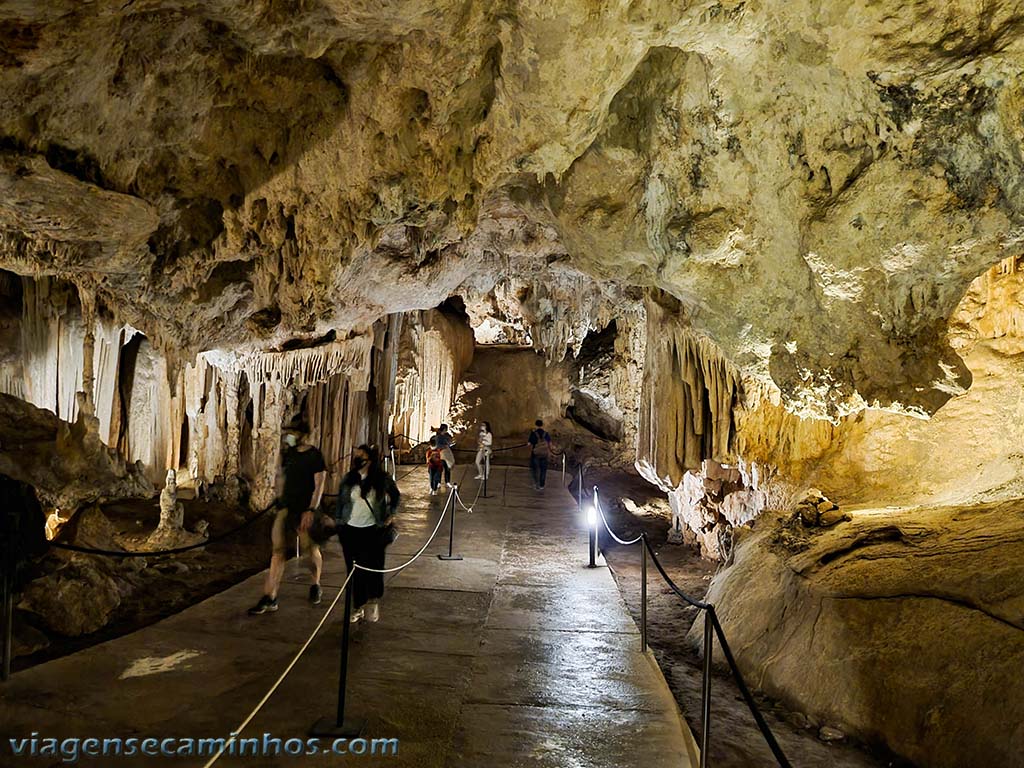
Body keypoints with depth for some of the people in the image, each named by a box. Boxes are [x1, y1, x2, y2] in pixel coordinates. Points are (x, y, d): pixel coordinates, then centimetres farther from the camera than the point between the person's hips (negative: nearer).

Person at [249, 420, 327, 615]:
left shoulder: (315, 456, -10)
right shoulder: (289, 453, 8)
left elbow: (319, 486, -15)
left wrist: (311, 510, -22)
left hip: (305, 510, -5)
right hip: (286, 506, 5)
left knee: (311, 549, 11)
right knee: (278, 550, -3)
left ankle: (316, 586, 35)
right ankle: (269, 599, -3)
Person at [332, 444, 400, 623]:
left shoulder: (382, 478, -2)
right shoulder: (348, 479, 5)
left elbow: (396, 496, 12)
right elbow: (340, 502, 12)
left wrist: (390, 515, 5)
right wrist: (337, 522, 6)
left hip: (373, 530, -2)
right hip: (351, 530, 3)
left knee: (372, 567, -3)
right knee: (354, 570, 6)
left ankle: (373, 603, 16)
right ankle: (358, 607, 18)